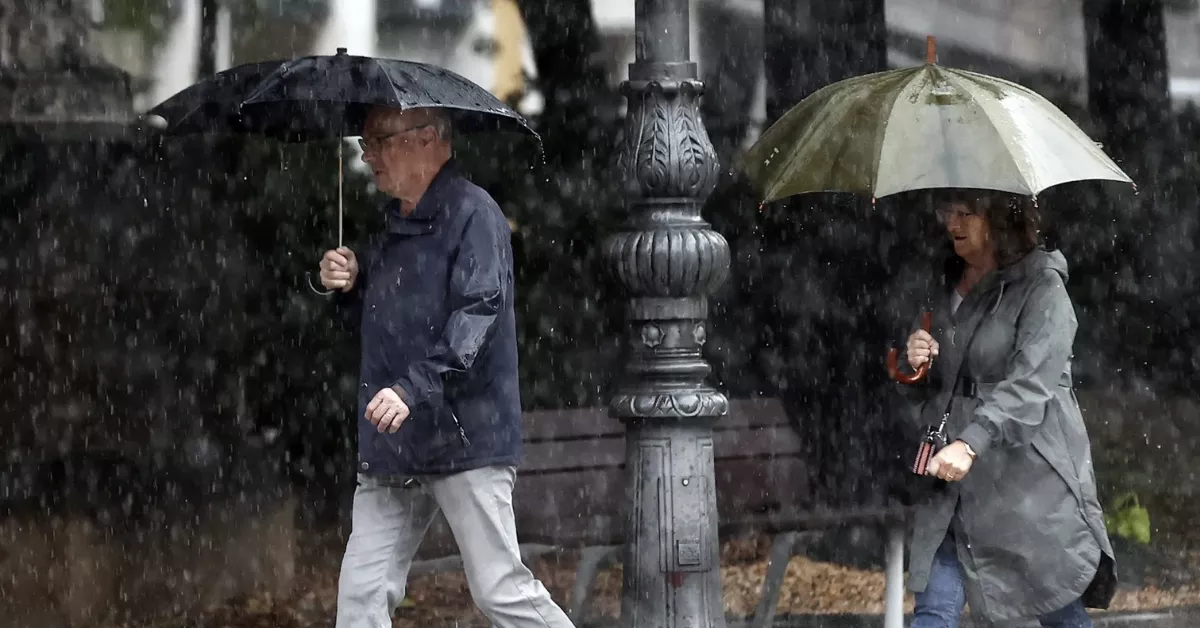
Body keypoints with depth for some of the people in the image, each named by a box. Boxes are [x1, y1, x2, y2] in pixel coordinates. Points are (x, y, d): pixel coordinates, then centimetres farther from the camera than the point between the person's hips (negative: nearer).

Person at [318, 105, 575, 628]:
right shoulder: (394, 223, 16)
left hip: (465, 441, -8)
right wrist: (350, 284, 8)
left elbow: (475, 316, -20)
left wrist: (413, 389, -30)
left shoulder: (473, 214, -10)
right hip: (392, 447, 8)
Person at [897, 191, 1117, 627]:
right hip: (958, 482, 6)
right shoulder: (951, 290, 14)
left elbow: (1030, 383, -21)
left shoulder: (1042, 288, -7)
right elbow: (928, 394, 23)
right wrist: (915, 368, -1)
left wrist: (971, 443, -32)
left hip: (1029, 477, -6)